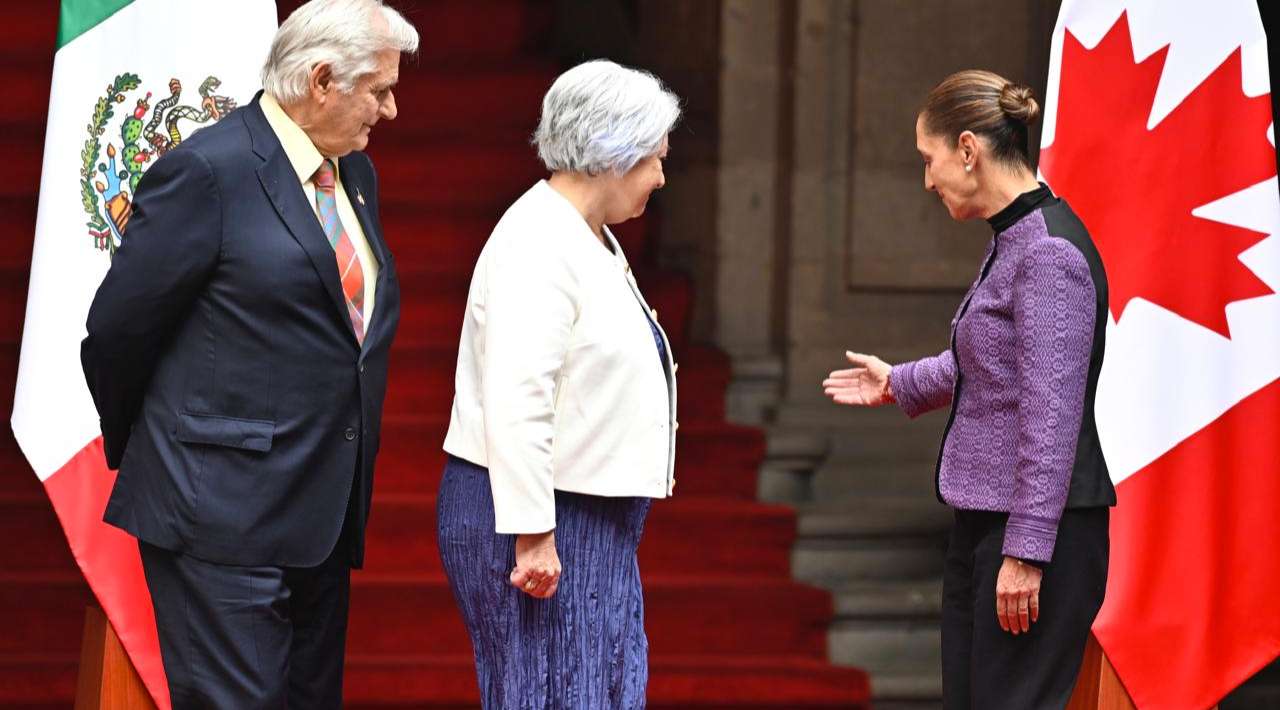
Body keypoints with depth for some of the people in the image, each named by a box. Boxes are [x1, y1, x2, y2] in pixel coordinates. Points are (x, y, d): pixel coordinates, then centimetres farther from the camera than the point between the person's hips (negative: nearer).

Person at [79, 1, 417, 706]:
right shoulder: (208, 170, -12)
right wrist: (135, 450, 6)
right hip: (224, 514, -8)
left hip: (325, 511, 8)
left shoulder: (355, 175, 13)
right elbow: (117, 329, -8)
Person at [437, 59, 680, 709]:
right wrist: (533, 536, -25)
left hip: (592, 520, 10)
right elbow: (516, 404, -24)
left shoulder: (590, 240, 15)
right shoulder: (538, 247, -18)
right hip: (532, 516, -10)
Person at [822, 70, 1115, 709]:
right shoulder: (1010, 242, 12)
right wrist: (899, 384, 43)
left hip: (1037, 526, -10)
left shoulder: (1049, 253, -18)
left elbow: (1052, 412, -21)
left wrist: (1025, 551, -21)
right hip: (981, 519, 10)